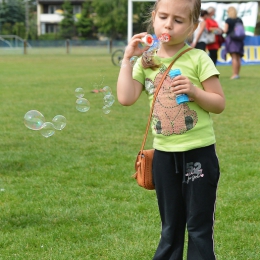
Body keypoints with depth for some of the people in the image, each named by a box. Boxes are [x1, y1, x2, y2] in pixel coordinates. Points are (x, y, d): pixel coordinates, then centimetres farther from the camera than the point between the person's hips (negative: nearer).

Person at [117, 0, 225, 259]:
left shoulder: (198, 59, -6)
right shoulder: (146, 62, 3)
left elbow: (219, 104, -4)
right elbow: (126, 99, -11)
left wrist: (194, 91, -20)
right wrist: (127, 58, -8)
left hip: (198, 153, -3)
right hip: (164, 154, 3)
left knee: (199, 226, 4)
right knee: (170, 226, 16)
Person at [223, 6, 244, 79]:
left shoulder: (228, 20, -7)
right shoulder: (239, 20, 8)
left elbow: (225, 30, -10)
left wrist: (222, 30, 10)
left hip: (231, 38, -5)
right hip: (239, 40, 5)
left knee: (234, 57, -10)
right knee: (238, 58, 8)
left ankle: (234, 74, -15)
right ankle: (237, 73, 11)